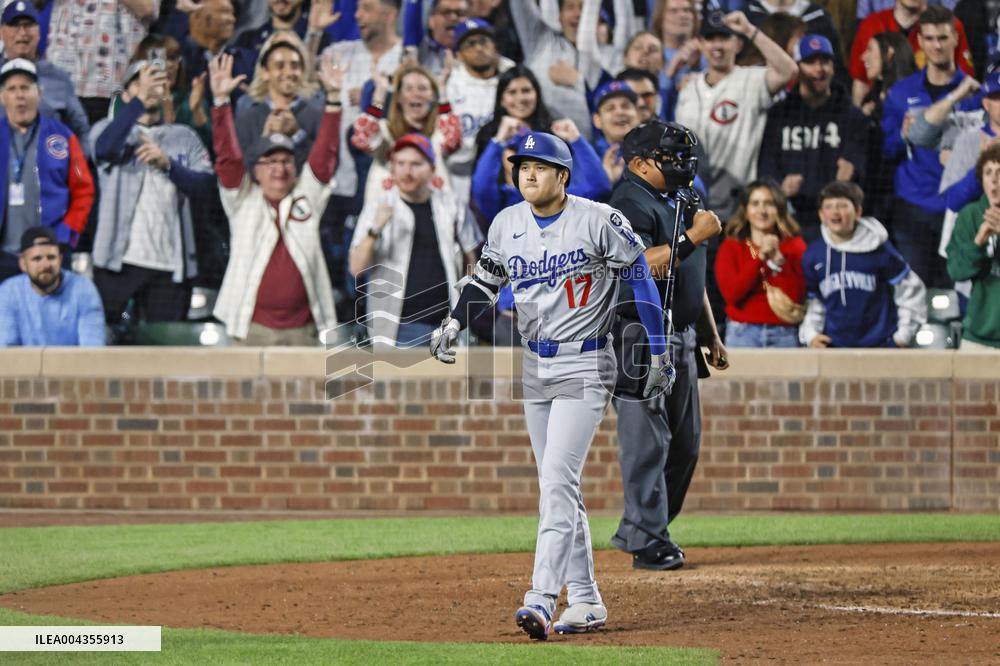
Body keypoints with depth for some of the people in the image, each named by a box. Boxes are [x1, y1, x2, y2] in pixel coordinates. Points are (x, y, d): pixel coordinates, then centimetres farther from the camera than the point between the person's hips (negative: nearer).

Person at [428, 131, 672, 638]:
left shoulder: (599, 221, -12)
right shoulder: (507, 225, 4)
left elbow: (640, 278, -7)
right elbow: (486, 280, 18)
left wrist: (656, 353, -8)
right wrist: (454, 323, 2)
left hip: (584, 367, -7)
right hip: (535, 367, 7)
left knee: (557, 482, -17)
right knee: (558, 488, 10)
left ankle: (542, 600, -23)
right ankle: (585, 601, 17)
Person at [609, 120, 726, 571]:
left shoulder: (680, 200, 17)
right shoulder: (632, 203, -12)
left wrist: (711, 336, 23)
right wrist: (695, 235, -24)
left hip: (681, 336, 9)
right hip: (640, 335, -9)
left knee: (685, 443, 11)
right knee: (647, 441, -9)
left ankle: (635, 531, 21)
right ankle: (649, 543, -6)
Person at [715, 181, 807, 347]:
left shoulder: (794, 246, 8)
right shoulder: (731, 247, 8)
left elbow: (798, 295, -3)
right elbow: (731, 294, -7)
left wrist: (778, 259, -11)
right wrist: (760, 257, -11)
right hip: (743, 332, 0)